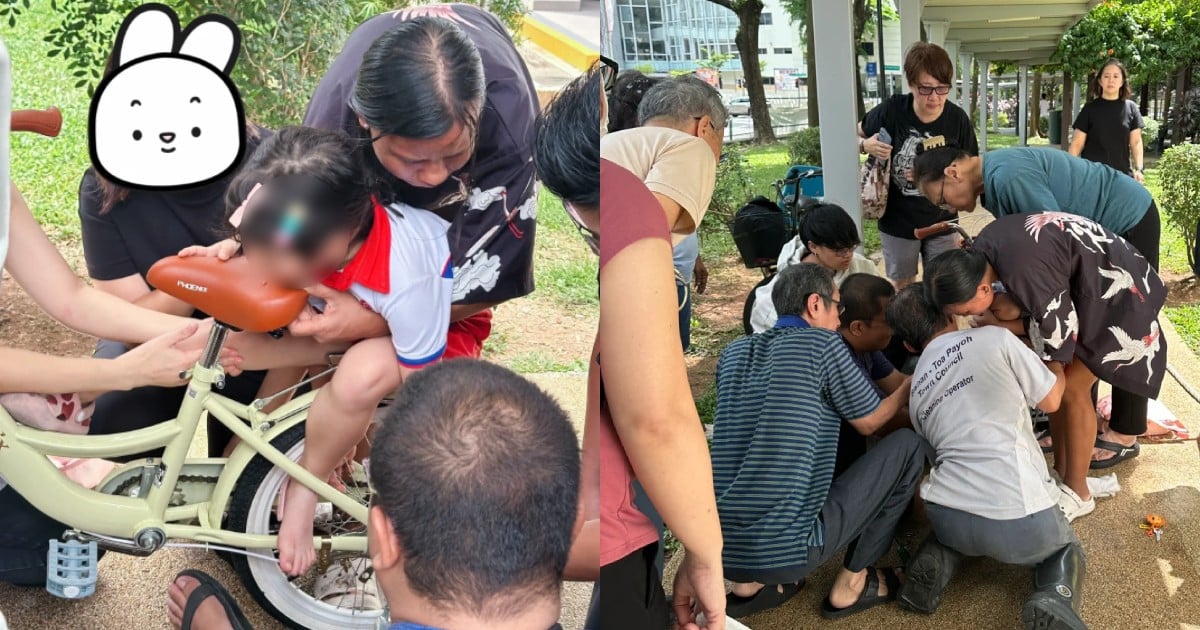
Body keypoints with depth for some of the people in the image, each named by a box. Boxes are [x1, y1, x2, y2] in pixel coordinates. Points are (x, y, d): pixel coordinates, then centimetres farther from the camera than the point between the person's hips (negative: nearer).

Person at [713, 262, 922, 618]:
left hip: (723, 548, 7)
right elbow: (869, 423, 11)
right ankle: (851, 584, 13)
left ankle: (751, 584, 20)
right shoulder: (822, 343, -3)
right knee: (907, 445, 7)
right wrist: (911, 386, 29)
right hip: (787, 547, -6)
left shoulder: (734, 352, 13)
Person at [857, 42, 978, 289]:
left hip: (940, 222, 1)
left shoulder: (957, 119, -13)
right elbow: (855, 136, 1)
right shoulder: (891, 111, -17)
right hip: (897, 222, -1)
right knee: (902, 287, 15)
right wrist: (866, 145, -22)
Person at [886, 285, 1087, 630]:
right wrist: (1056, 359, 31)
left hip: (948, 518, 4)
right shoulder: (994, 337, 2)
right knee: (1065, 547, 30)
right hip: (1018, 517, -4)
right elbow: (1051, 400, 10)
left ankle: (937, 560, 8)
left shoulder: (916, 390, 17)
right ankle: (1056, 598, -3)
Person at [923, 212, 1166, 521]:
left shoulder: (1023, 271, -38)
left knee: (1071, 388, -6)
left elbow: (1060, 334, -25)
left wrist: (999, 325, -16)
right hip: (1082, 285, 8)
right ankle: (1061, 472, 22)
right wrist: (1001, 311, -22)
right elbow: (1014, 305, -1)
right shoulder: (983, 249, -12)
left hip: (1115, 292, -8)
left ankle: (1077, 493, 8)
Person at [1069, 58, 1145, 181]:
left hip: (1121, 174, 2)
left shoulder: (1131, 108, 8)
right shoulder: (1090, 108, 3)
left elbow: (1136, 142, 9)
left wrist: (1139, 168, -2)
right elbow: (1077, 143, 2)